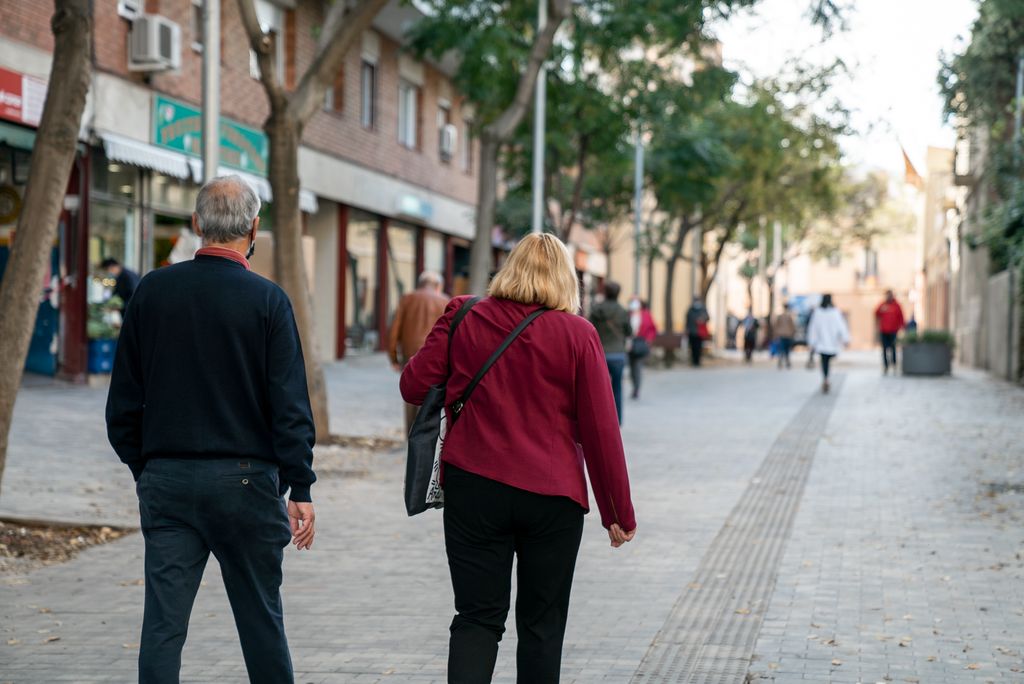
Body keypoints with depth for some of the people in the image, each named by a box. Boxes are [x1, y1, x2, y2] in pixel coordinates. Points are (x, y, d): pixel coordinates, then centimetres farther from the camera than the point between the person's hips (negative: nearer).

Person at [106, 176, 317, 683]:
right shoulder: (266, 300, -7)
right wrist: (300, 489, -5)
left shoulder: (152, 291, 2)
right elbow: (290, 406, -9)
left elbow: (123, 398, 7)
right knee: (260, 619, 11)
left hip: (166, 480, 2)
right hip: (244, 479, -2)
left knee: (163, 622, 2)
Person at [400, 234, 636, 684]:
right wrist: (619, 512, 3)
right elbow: (600, 431, -5)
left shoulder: (463, 319, -1)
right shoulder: (577, 334, -5)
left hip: (474, 490, 1)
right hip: (552, 496, -1)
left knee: (477, 618, 5)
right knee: (541, 625, 11)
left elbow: (414, 386, 0)